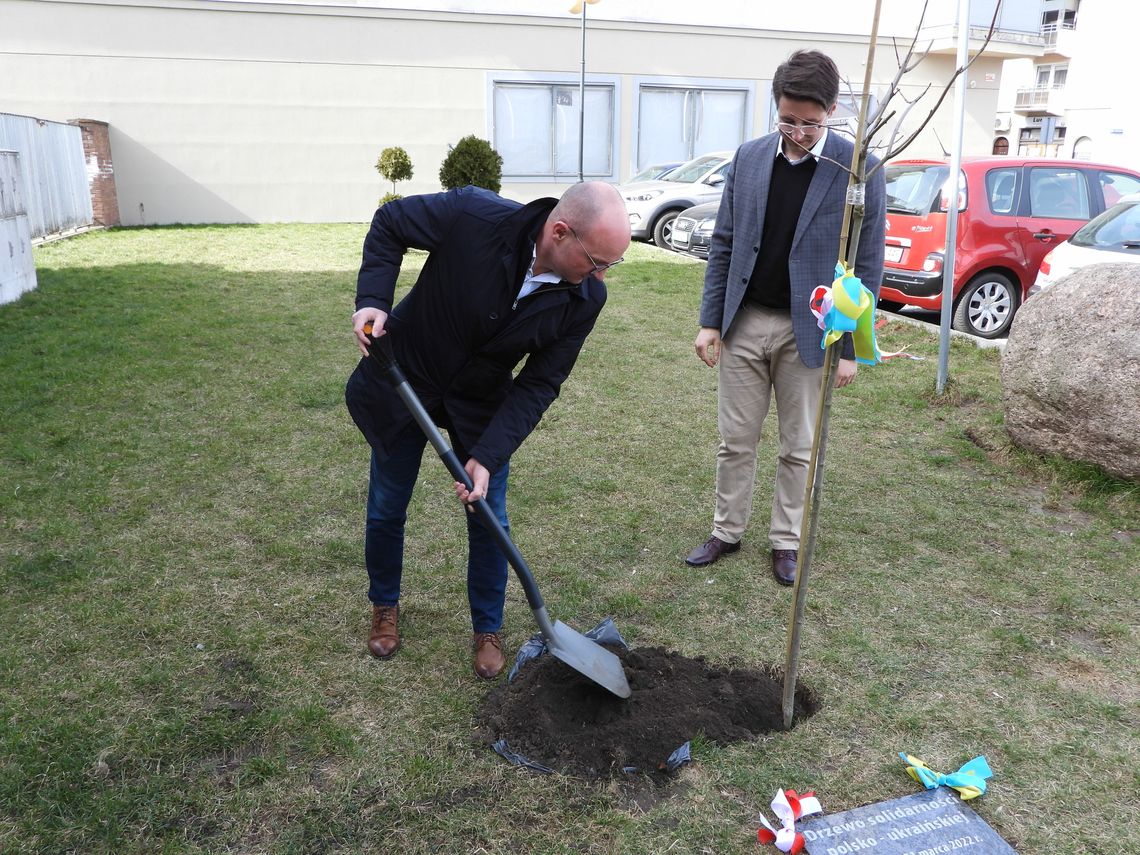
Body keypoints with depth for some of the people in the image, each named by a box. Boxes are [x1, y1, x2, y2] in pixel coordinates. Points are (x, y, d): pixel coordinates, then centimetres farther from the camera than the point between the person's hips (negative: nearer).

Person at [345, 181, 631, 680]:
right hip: (405, 377, -1)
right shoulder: (475, 215, -31)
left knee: (489, 517, 5)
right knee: (387, 507, 13)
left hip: (482, 401, 1)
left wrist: (487, 456, -25)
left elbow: (539, 385, -17)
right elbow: (390, 223, -13)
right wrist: (373, 299, -26)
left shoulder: (585, 298, -22)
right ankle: (384, 607, 40)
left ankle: (487, 630, 28)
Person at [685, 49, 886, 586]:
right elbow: (723, 244, 6)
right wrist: (710, 320, 2)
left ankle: (786, 541, 27)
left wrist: (849, 347, -7)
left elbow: (867, 264, -6)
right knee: (735, 440, 11)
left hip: (809, 331, -2)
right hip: (744, 323, 3)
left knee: (798, 448, 10)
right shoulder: (748, 157, 2)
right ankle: (727, 532, 28)